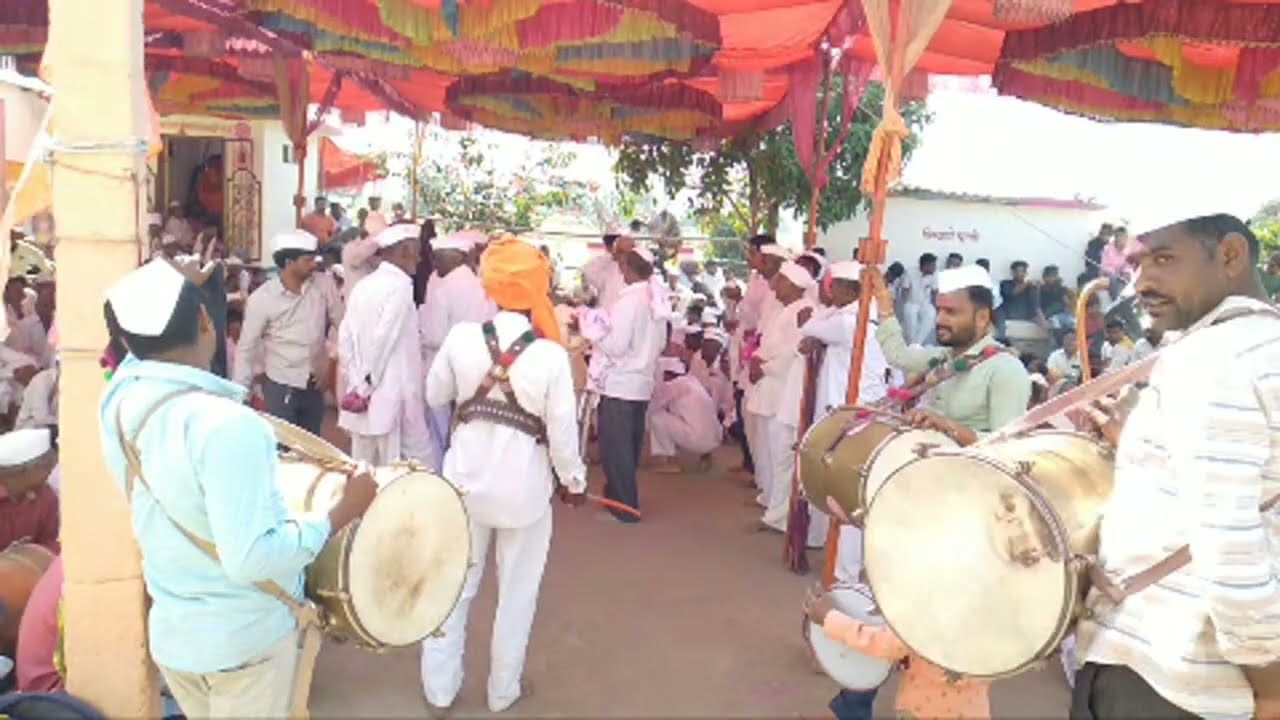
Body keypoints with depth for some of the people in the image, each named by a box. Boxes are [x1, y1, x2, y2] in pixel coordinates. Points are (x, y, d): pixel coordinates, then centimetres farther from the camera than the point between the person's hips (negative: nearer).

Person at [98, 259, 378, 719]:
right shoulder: (226, 424, -31)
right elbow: (251, 559, -33)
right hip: (244, 638, -7)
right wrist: (342, 512, -23)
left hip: (169, 631, 7)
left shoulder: (116, 404, -8)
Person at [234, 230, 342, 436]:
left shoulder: (324, 284, -7)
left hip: (315, 385, 3)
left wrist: (332, 364, -3)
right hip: (280, 387, -3)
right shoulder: (261, 298, -12)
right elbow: (247, 347, -6)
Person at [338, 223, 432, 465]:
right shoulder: (400, 286, -13)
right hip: (393, 397, -8)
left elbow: (345, 338, 8)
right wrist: (365, 386, -7)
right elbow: (382, 340, -18)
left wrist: (357, 383, 10)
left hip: (364, 398, 8)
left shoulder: (363, 286, 9)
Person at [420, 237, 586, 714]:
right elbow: (562, 432, -13)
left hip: (466, 480, 2)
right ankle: (502, 690, 33)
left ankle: (439, 687, 33)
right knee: (516, 592, 18)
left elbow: (435, 395, 4)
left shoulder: (461, 337, -11)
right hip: (524, 488, -2)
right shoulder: (551, 356, -19)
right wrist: (574, 481, 3)